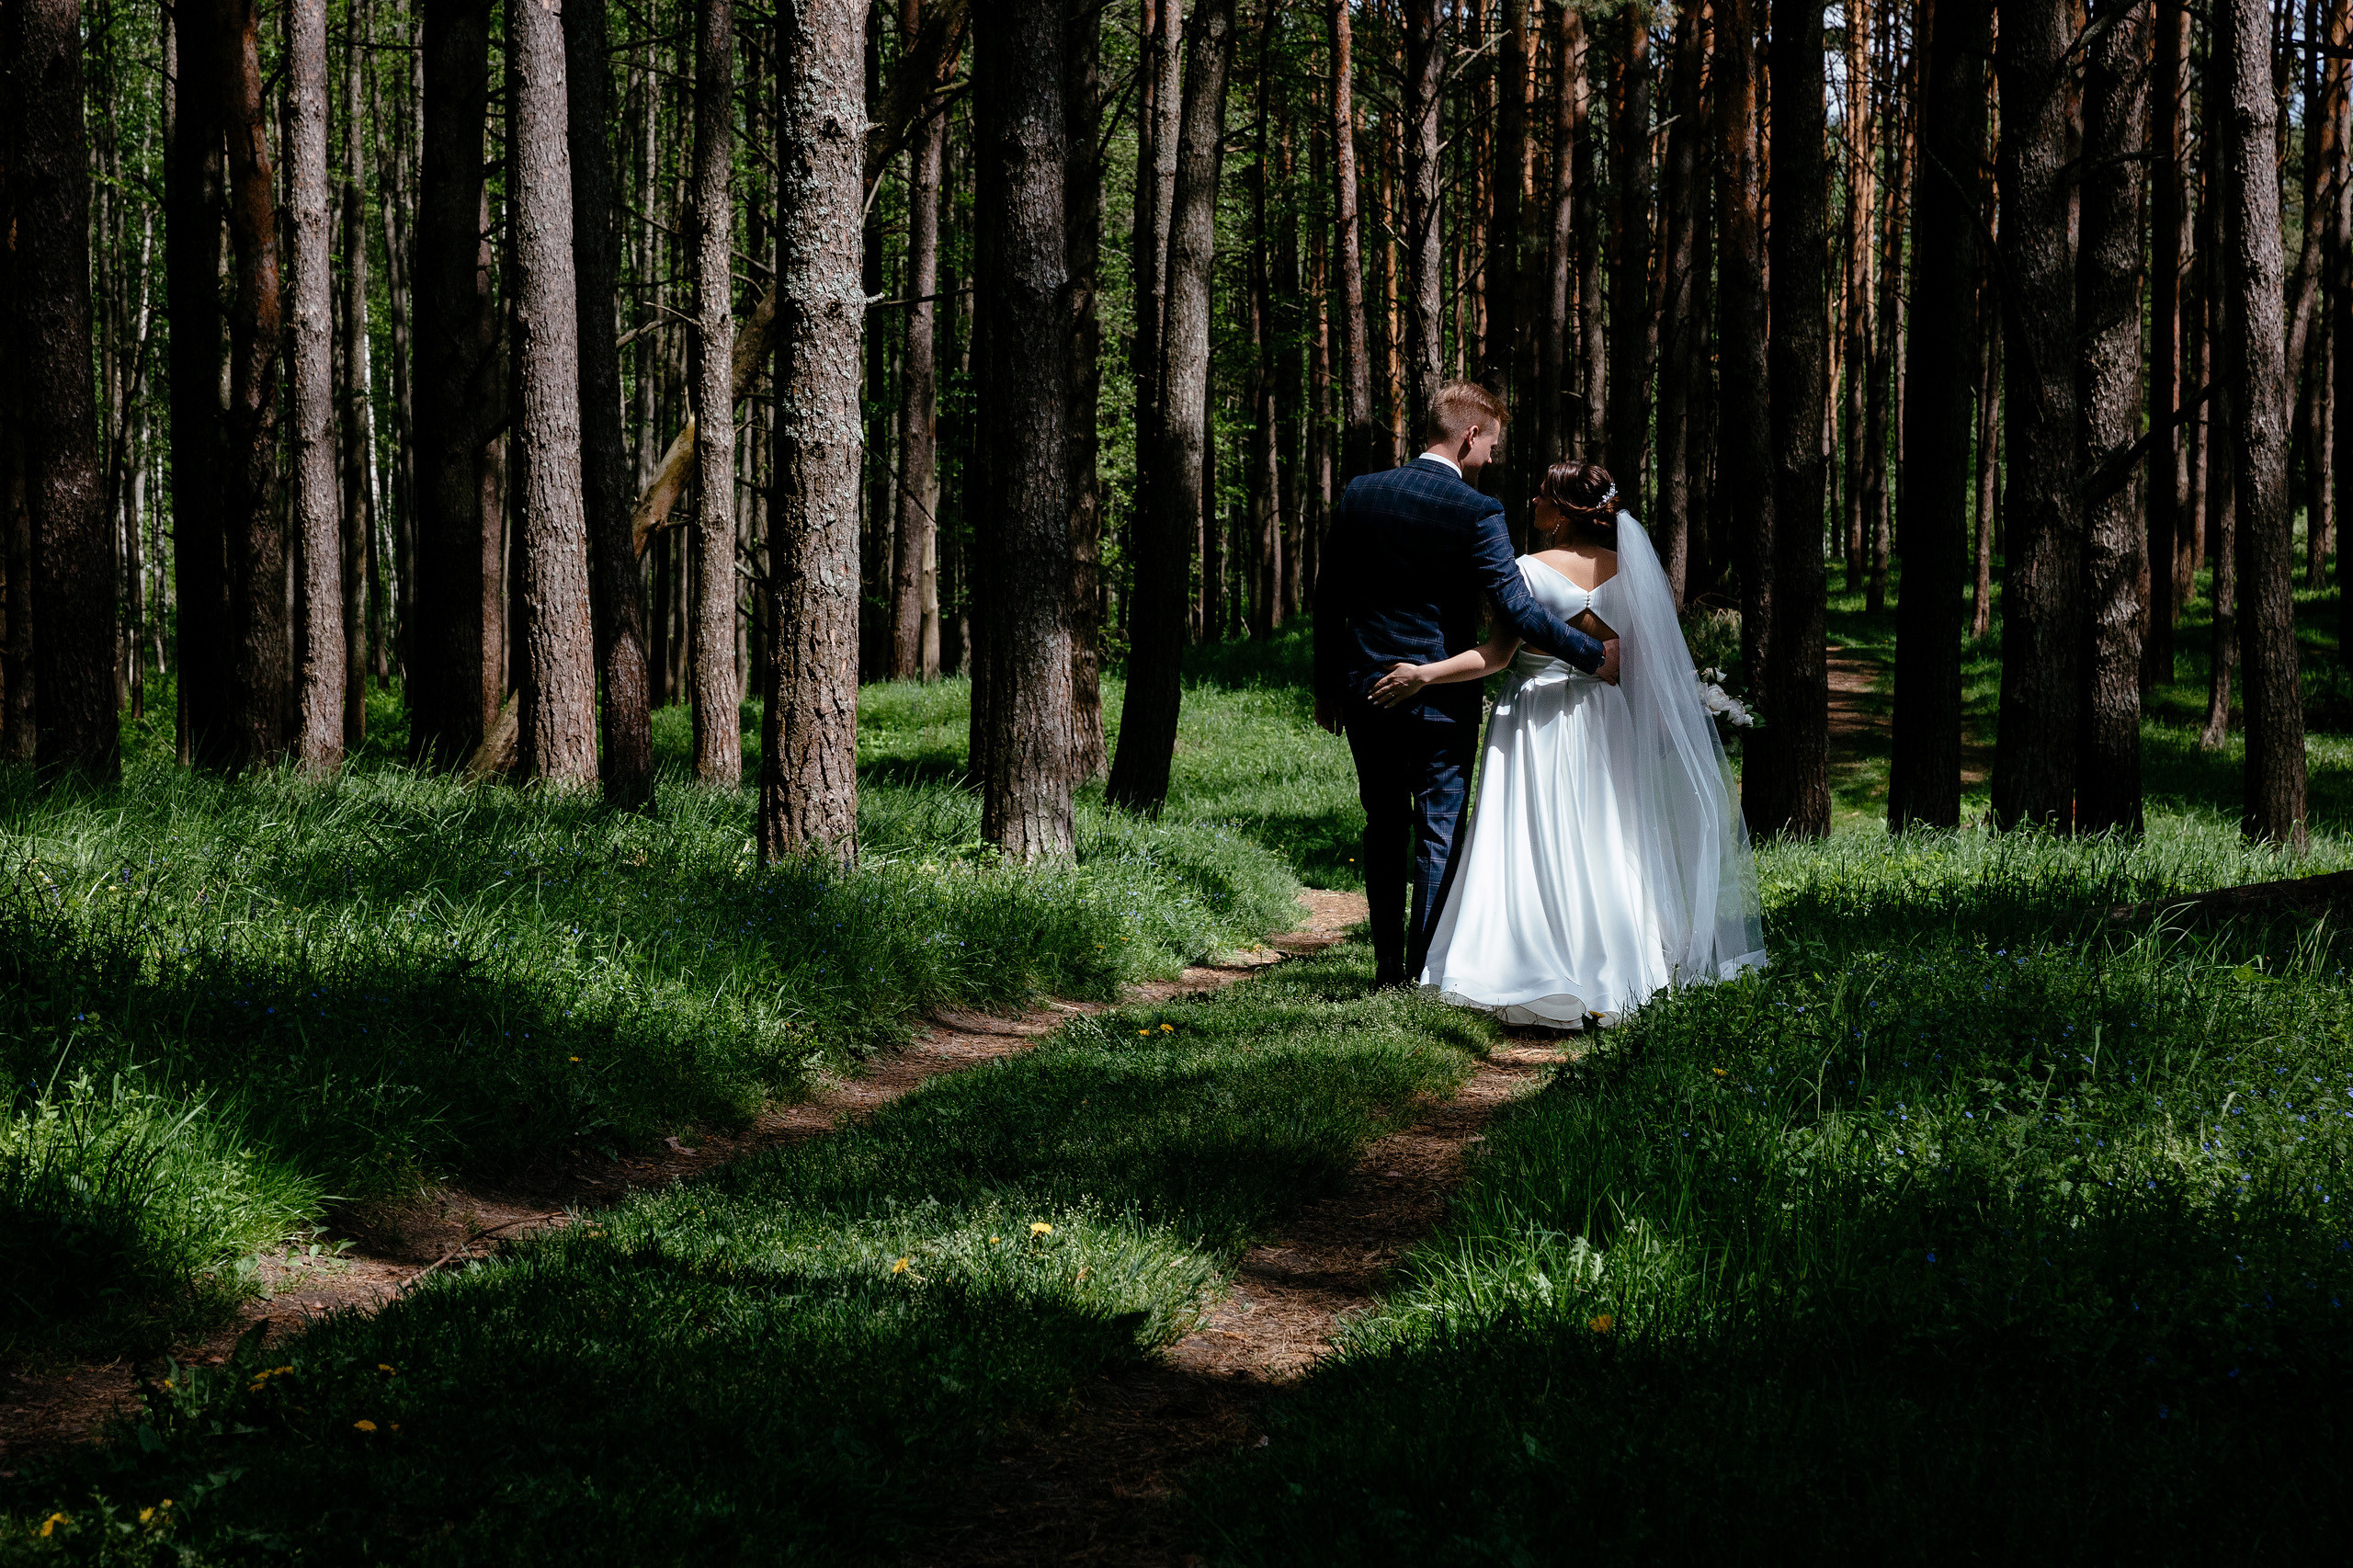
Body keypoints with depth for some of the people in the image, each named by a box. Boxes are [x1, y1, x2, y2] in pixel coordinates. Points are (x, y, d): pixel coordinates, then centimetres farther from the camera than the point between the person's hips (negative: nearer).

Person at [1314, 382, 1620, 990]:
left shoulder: (1359, 494, 1)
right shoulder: (1477, 512, -14)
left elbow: (1328, 598, 6)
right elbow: (1516, 605, -21)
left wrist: (1328, 685, 15)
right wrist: (1593, 655, -13)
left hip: (1366, 690, 4)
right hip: (1441, 700, -4)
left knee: (1384, 828, 16)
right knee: (1438, 836, 4)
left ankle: (1387, 966, 19)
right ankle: (1425, 974, 4)